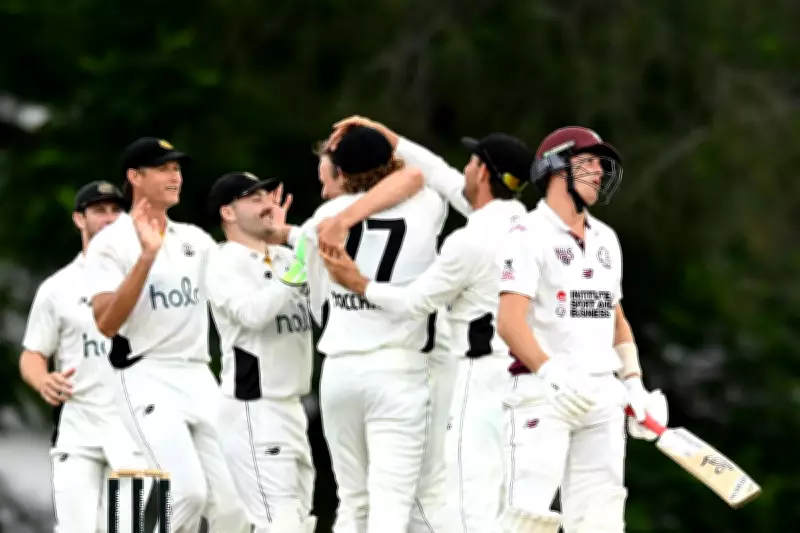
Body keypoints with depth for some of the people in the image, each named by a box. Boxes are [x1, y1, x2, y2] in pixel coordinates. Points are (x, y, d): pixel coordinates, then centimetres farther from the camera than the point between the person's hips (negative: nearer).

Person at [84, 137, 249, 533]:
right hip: (146, 380, -6)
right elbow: (107, 323, -16)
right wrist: (147, 256, -23)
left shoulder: (195, 240, 15)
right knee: (187, 492, -23)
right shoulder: (111, 244, -4)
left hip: (199, 379, 6)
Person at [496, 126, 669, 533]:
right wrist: (554, 373, -29)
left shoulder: (605, 239, 18)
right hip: (542, 393, -7)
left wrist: (634, 385, 17)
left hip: (603, 396, 7)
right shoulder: (528, 235, -7)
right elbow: (510, 321, -17)